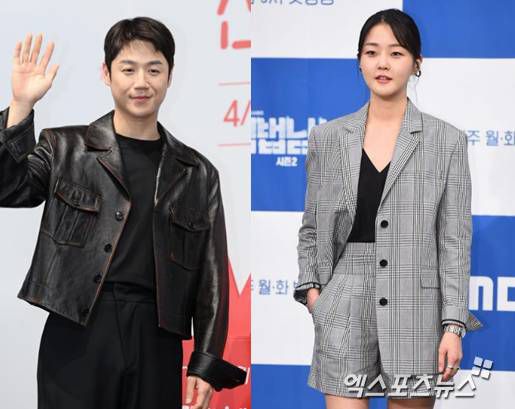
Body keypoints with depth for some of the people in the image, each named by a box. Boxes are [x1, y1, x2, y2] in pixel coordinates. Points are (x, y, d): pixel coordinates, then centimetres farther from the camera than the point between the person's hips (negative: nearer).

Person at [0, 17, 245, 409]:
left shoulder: (197, 174, 11)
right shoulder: (66, 149, 7)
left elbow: (211, 276, 10)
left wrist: (207, 364, 5)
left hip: (156, 345, 2)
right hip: (76, 338, -1)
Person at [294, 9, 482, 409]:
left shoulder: (446, 140, 2)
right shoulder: (327, 138, 7)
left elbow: (455, 240, 0)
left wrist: (454, 325, -6)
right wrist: (310, 287, -1)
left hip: (415, 305, -1)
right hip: (345, 305, 1)